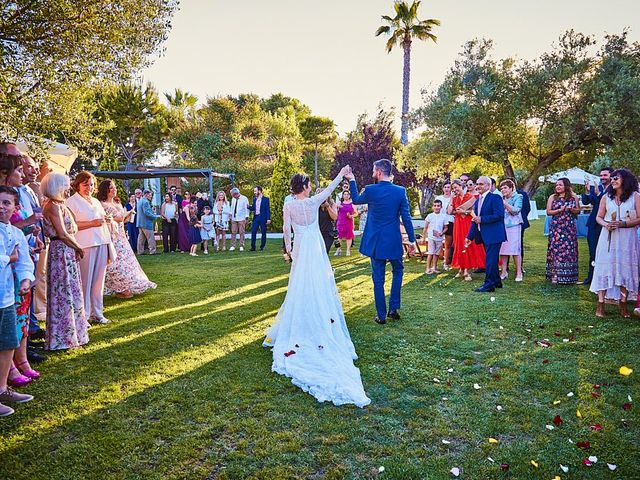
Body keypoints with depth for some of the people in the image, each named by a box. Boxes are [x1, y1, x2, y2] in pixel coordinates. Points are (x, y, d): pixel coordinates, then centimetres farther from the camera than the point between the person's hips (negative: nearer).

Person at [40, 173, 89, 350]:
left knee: (69, 292, 15)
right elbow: (62, 234, -18)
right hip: (61, 252, -10)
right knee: (64, 293, -3)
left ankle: (70, 331, 27)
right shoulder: (53, 206, -14)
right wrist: (78, 247, -6)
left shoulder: (59, 204, 15)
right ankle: (62, 338, 6)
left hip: (67, 252, 10)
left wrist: (76, 248, 1)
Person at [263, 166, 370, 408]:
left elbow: (286, 229, -4)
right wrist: (341, 173, 18)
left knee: (300, 284, 10)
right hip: (316, 246, -1)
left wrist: (288, 247, 10)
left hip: (300, 248, 2)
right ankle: (322, 320, 11)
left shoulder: (288, 206, -5)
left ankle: (298, 323, 16)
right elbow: (331, 187, 4)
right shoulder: (313, 201, -7)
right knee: (319, 283, 6)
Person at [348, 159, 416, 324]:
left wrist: (352, 180, 23)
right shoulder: (400, 191, -6)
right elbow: (406, 218, -5)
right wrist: (412, 240, 3)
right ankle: (393, 308, 17)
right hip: (394, 241, 1)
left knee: (378, 279, 8)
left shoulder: (370, 190, -9)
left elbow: (356, 199, 13)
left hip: (376, 242, -1)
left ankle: (381, 315, 13)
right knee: (398, 271, 23)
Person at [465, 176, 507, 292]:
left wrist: (481, 219, -18)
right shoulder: (477, 201, 16)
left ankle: (489, 284, -2)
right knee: (491, 259, 16)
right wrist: (470, 237, 13)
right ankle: (496, 281, 27)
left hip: (493, 235, -9)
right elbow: (475, 220, 17)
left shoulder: (495, 198, -10)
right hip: (484, 235, 9)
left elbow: (499, 215, -20)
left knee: (490, 260, -7)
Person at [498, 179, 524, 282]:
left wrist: (505, 203, -14)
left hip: (514, 226, -4)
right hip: (502, 226, 5)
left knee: (515, 249, -5)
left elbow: (515, 210, -10)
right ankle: (504, 272, 7)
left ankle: (519, 273, 3)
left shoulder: (518, 197, 1)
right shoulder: (501, 198, 14)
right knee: (502, 250, 1)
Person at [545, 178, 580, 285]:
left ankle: (568, 276, 8)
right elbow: (548, 212, 0)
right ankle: (555, 275, 0)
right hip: (556, 227, -1)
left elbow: (578, 210, 9)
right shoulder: (552, 197, 5)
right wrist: (560, 210, -13)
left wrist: (570, 209, -11)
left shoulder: (573, 197, 8)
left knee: (569, 250, 1)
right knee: (556, 249, -5)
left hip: (569, 227, 1)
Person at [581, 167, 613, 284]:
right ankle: (591, 277, 20)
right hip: (594, 224, 4)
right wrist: (587, 191, -18)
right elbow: (585, 201, -2)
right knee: (593, 252, 11)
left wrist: (599, 194, -24)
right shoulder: (594, 188, 6)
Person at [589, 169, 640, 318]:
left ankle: (622, 304, 11)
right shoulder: (606, 197, 9)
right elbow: (599, 217, 10)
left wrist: (622, 224, -17)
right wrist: (605, 224, -11)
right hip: (608, 237, 1)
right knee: (604, 267, -3)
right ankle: (601, 304, -1)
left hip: (627, 239, -1)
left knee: (625, 268, 2)